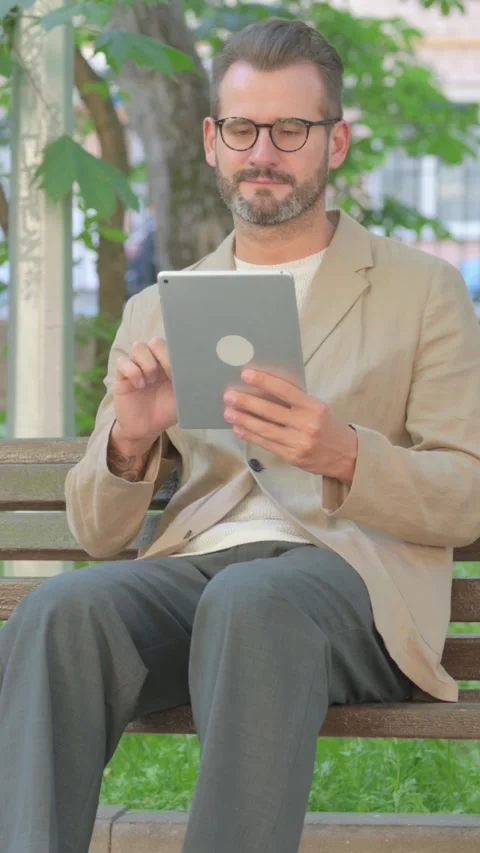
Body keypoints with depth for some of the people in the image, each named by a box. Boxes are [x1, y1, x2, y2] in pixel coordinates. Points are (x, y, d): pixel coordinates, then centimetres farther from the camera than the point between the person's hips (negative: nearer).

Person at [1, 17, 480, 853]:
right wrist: (128, 442, -5)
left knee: (251, 602, -39)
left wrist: (346, 456, -16)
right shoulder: (155, 313, 23)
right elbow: (97, 531, 19)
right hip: (194, 564, 3)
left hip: (353, 572, -3)